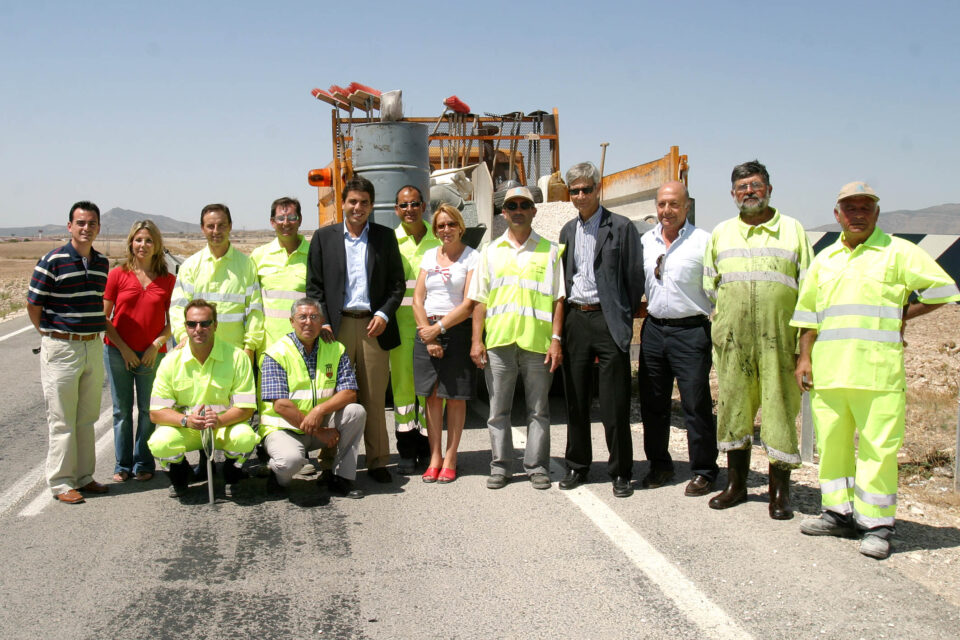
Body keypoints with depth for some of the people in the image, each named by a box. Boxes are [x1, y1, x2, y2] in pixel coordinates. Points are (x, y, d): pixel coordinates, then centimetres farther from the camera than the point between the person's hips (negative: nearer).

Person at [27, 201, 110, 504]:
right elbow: (33, 305, -5)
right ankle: (60, 483, 10)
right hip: (61, 349, -6)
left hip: (94, 347, 6)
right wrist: (51, 336, 2)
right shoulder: (53, 261, -11)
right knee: (61, 420, 1)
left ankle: (83, 477, 23)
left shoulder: (102, 262, 7)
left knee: (87, 418, 13)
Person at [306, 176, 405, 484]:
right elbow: (314, 285, 7)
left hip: (373, 326, 0)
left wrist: (384, 314, -5)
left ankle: (377, 462, 13)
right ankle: (332, 462, 10)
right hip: (336, 326, 0)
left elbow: (397, 283, 10)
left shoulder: (385, 237, 10)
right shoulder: (324, 237, 9)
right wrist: (322, 322, -4)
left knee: (374, 398, 3)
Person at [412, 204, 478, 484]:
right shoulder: (429, 256, 13)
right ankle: (435, 458, 12)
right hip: (427, 330, 4)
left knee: (455, 396, 1)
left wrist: (440, 327, -12)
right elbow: (417, 299, 8)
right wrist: (427, 334, -4)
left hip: (457, 331, -4)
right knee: (432, 395, 5)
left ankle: (450, 458, 9)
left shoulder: (472, 258, -1)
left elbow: (469, 304, -9)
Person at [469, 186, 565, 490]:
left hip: (537, 340, -1)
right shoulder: (491, 251, 13)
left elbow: (558, 299, 5)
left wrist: (556, 339, -4)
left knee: (538, 409, 5)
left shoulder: (549, 250, 9)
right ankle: (500, 467, 16)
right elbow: (480, 300, 10)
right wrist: (476, 340, 2)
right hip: (498, 340, 2)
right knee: (498, 409, 6)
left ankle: (537, 466, 14)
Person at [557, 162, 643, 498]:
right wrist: (563, 318, 10)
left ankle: (620, 472, 10)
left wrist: (626, 317, -4)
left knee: (615, 404, -2)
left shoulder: (621, 227, -2)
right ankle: (577, 465, 23)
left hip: (608, 320, -5)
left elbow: (635, 277, -2)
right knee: (576, 400, 11)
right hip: (574, 319, 5)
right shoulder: (568, 230, 15)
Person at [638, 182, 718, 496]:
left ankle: (703, 472, 11)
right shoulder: (646, 241, 11)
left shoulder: (703, 241, -5)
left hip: (691, 331, -5)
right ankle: (659, 465, 26)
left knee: (696, 405, -2)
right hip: (653, 328, 5)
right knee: (653, 403, 12)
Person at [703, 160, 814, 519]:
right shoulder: (721, 233, 13)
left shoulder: (792, 230, 7)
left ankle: (780, 490, 11)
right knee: (733, 405, 8)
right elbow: (709, 287, 17)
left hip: (779, 339, -2)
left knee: (780, 407, -1)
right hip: (732, 340, 2)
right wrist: (721, 328, 9)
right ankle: (736, 483, 22)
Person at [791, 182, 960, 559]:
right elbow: (808, 312, 20)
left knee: (878, 447, -5)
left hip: (878, 371, -5)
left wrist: (903, 316, 3)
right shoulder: (825, 260, 17)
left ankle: (877, 525, 4)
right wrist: (804, 357, 12)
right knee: (831, 443, 8)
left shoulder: (898, 252, 3)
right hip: (829, 371, 5)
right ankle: (839, 513, 20)